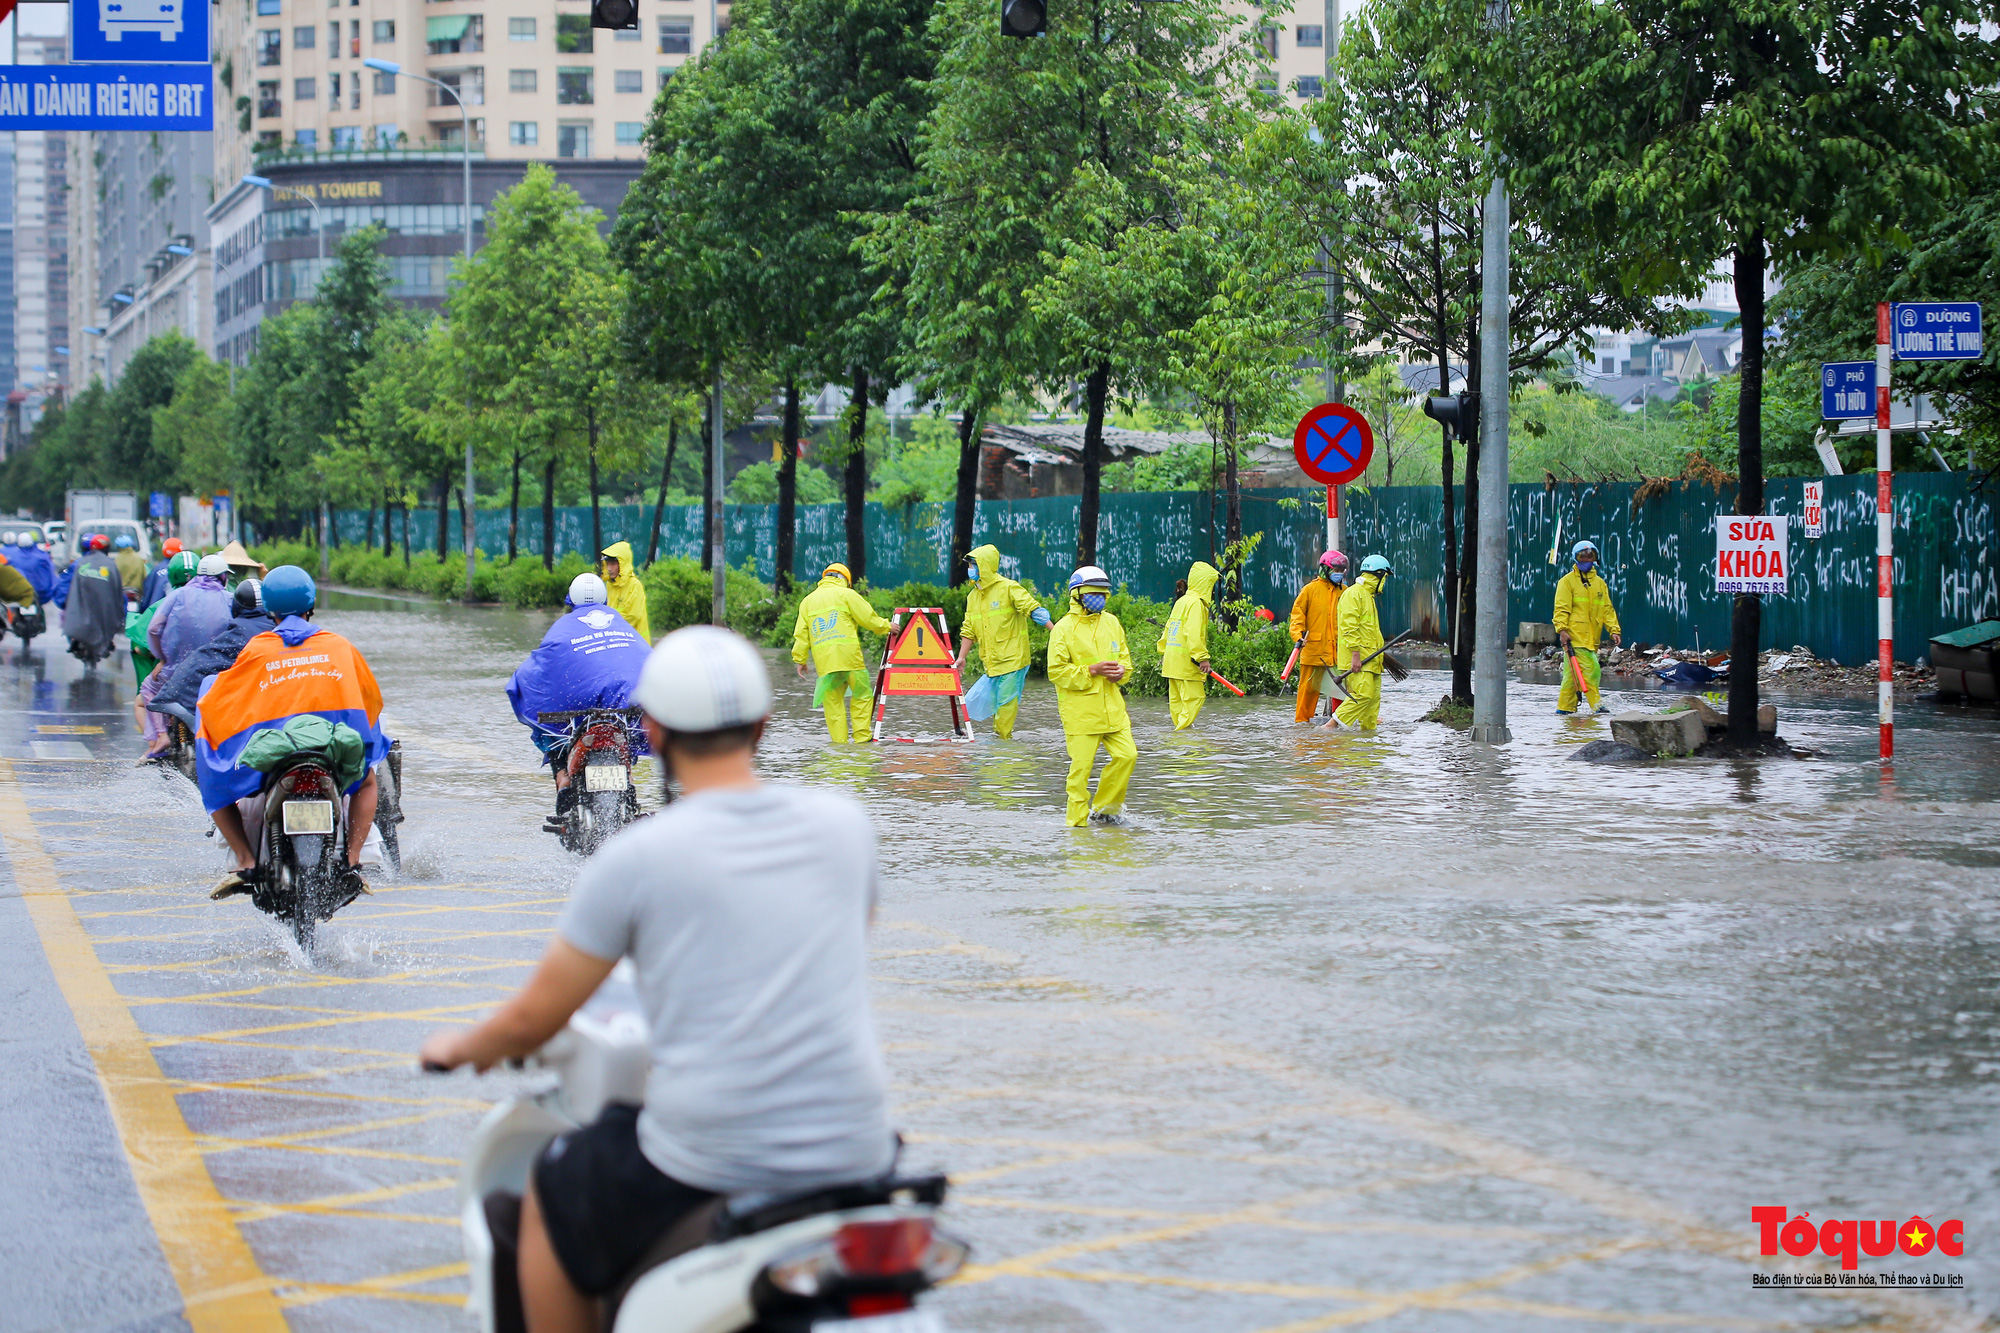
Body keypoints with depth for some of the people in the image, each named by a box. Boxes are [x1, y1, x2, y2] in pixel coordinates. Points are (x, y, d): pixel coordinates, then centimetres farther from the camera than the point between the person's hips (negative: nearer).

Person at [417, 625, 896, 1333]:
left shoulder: (635, 857, -8)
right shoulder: (844, 823, 4)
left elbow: (538, 1016, 0)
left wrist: (461, 1048, 22)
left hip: (706, 1162, -3)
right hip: (849, 1157, 4)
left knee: (549, 1197, 25)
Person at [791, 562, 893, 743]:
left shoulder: (807, 601, 18)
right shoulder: (846, 594, 5)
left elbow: (801, 633, 14)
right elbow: (868, 618, 2)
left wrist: (800, 659, 16)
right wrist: (886, 627, 18)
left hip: (823, 660, 3)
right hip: (849, 657, -3)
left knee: (832, 702, 5)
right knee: (862, 696, 7)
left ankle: (839, 741, 1)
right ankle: (862, 737, 2)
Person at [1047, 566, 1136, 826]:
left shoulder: (1111, 622, 12)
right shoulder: (1064, 628, -6)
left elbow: (1125, 657, 22)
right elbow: (1056, 671, -10)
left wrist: (1120, 670, -2)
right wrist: (1092, 671, -18)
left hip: (1112, 707, 6)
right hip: (1080, 711, -6)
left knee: (1127, 756, -2)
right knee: (1081, 767, -6)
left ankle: (1104, 810, 17)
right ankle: (1076, 822, 6)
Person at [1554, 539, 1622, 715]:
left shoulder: (1599, 583, 18)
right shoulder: (1567, 581, 1)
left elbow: (1607, 609, 18)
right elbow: (1561, 608, -5)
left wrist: (1614, 630, 7)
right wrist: (1562, 630, -16)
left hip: (1591, 638, 6)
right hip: (1575, 635, -6)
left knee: (1572, 673, 8)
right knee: (1591, 669, -14)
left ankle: (1565, 707, 12)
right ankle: (1596, 704, -11)